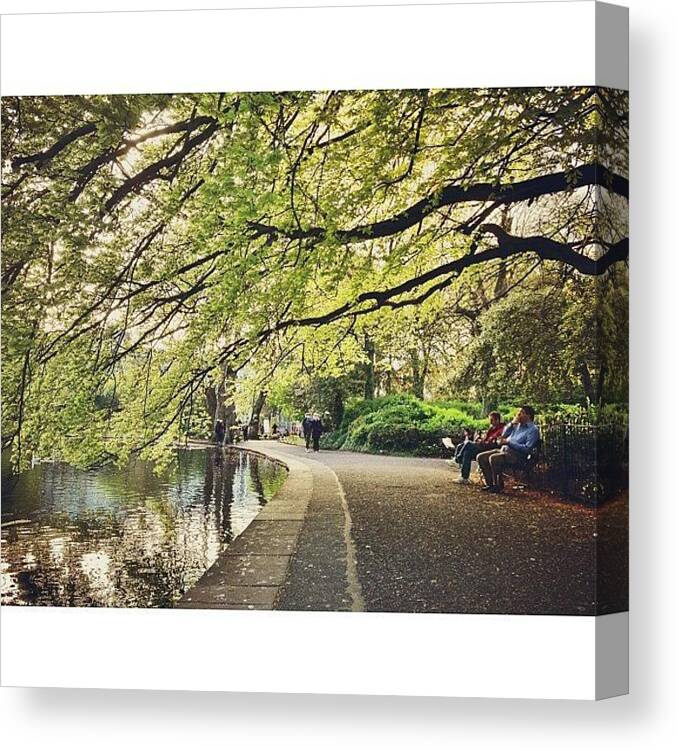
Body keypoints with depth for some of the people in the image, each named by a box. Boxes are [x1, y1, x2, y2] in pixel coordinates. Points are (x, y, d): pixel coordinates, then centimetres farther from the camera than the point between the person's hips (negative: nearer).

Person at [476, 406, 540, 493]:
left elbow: (527, 449, -17)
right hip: (504, 449, 8)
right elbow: (504, 434, 19)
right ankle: (490, 484, -3)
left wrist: (509, 442, -16)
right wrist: (512, 423, 5)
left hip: (516, 455, -8)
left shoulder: (533, 429, -6)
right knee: (481, 457, -6)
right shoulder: (518, 425, 18)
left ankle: (499, 486, -17)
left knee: (493, 458, -33)